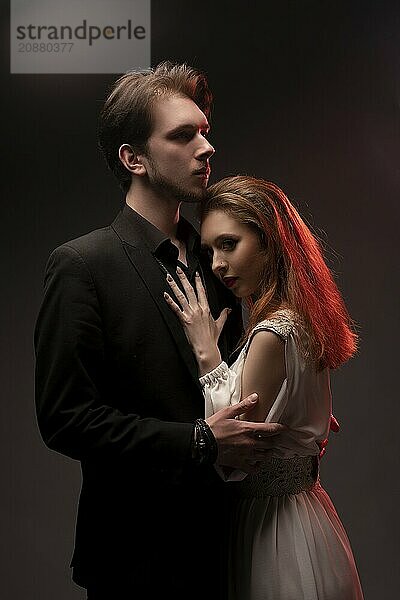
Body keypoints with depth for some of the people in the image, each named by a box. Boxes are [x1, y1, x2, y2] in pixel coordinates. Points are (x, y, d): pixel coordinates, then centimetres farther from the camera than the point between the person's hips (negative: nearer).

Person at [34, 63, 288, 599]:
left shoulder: (213, 257, 8)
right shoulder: (81, 265, -13)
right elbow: (64, 418, -18)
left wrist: (285, 424, -1)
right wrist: (200, 441, -21)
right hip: (138, 555, -6)